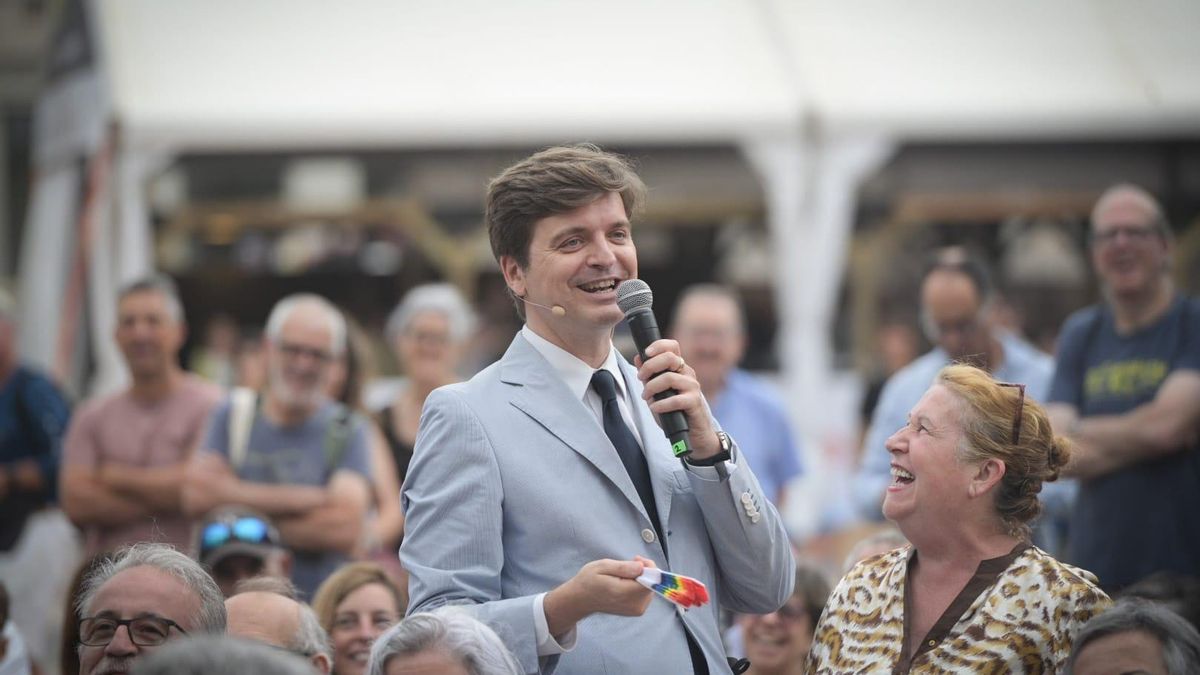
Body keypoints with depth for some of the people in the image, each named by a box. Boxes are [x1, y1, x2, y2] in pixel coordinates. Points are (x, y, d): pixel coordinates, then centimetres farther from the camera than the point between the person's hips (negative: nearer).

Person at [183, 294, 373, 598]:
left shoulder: (347, 431, 5)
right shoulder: (234, 415, 13)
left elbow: (345, 529, -9)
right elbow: (196, 496, -3)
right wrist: (311, 498, -6)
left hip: (317, 604, -2)